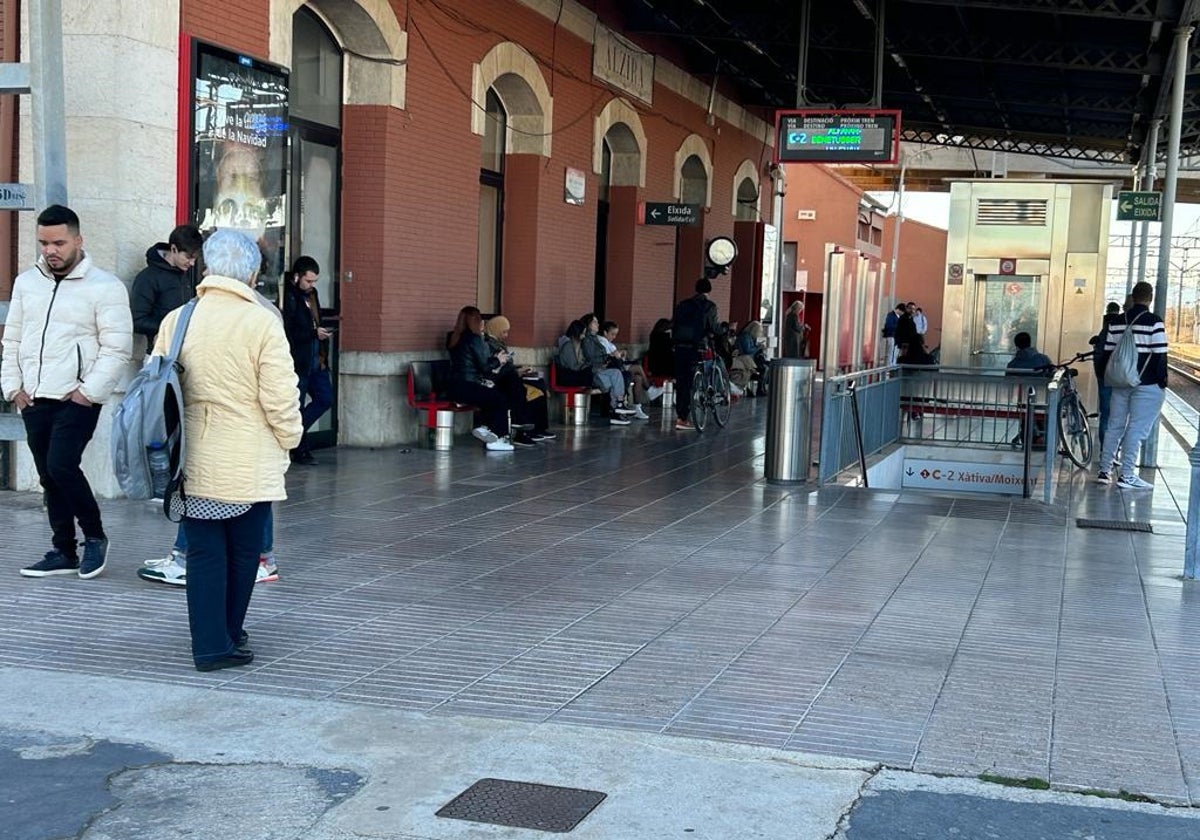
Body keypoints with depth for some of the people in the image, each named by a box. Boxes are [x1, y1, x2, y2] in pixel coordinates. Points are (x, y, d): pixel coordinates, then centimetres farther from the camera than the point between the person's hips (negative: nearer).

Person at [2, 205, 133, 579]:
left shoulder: (105, 287, -6)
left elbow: (117, 348, -10)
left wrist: (89, 391, -14)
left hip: (77, 399, -6)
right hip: (33, 399, 6)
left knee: (61, 465, -16)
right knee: (48, 476, 9)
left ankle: (95, 536, 5)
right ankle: (63, 551, 18)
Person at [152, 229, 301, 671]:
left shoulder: (176, 320, 0)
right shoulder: (262, 323, -13)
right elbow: (280, 398, -12)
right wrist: (290, 438, 6)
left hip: (193, 463, 3)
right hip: (249, 465, -3)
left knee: (204, 552, 8)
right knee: (243, 552, 13)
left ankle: (210, 643, 7)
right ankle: (229, 634, 26)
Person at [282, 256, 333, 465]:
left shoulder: (311, 293, 11)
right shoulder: (289, 297, -16)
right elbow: (288, 332, -21)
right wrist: (314, 333, -20)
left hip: (314, 359, 9)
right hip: (297, 360, -9)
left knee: (325, 398, 9)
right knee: (296, 406, 2)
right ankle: (301, 451, 11)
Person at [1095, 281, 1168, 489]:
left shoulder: (1116, 322, 7)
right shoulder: (1154, 322, -11)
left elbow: (1107, 353, 10)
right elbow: (1160, 355, -13)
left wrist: (1105, 378, 19)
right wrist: (1162, 381, -5)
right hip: (1147, 385, -6)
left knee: (1114, 426, 12)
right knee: (1137, 429, -3)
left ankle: (1104, 471, 14)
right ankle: (1126, 476, -4)